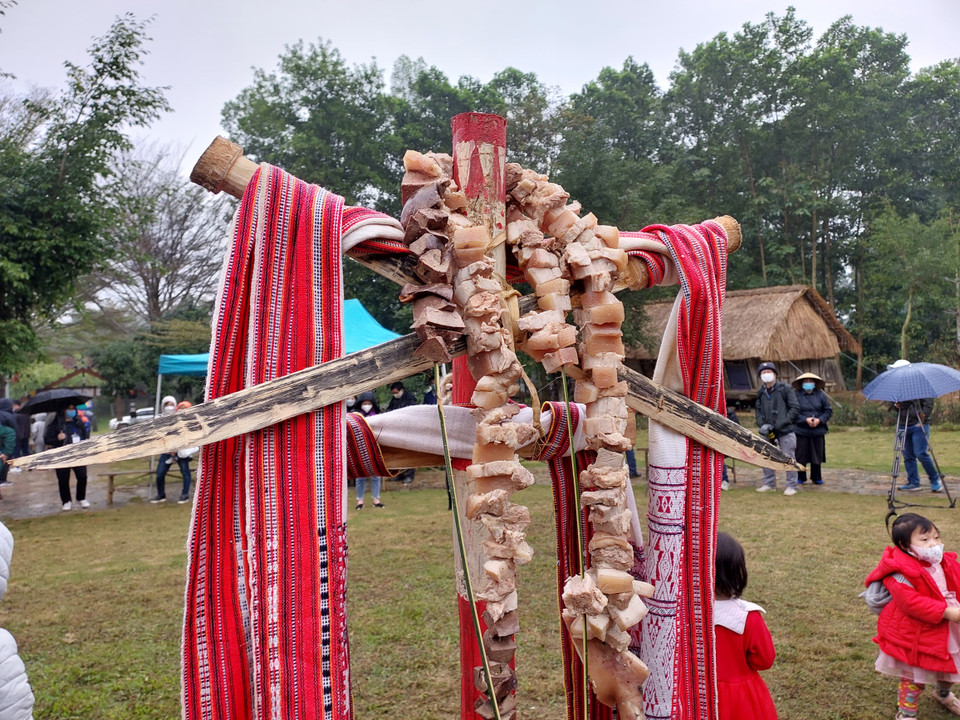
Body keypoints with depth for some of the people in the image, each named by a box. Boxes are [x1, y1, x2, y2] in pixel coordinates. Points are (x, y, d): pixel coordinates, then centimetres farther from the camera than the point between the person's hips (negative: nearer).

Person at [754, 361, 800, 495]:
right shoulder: (761, 393, 12)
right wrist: (762, 425, -4)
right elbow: (758, 412, 15)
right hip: (767, 433, 5)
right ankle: (769, 483, 23)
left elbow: (795, 408, -6)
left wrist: (781, 423, -14)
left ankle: (791, 486, 8)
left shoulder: (785, 389, -3)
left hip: (785, 431, -5)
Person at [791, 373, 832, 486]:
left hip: (818, 431, 3)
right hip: (801, 431, -3)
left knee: (817, 455, 10)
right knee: (801, 455, 2)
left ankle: (816, 478, 23)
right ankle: (800, 478, 16)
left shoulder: (820, 395, 5)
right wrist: (805, 419, -17)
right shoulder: (796, 395, -5)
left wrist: (820, 419, -9)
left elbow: (828, 410, 7)